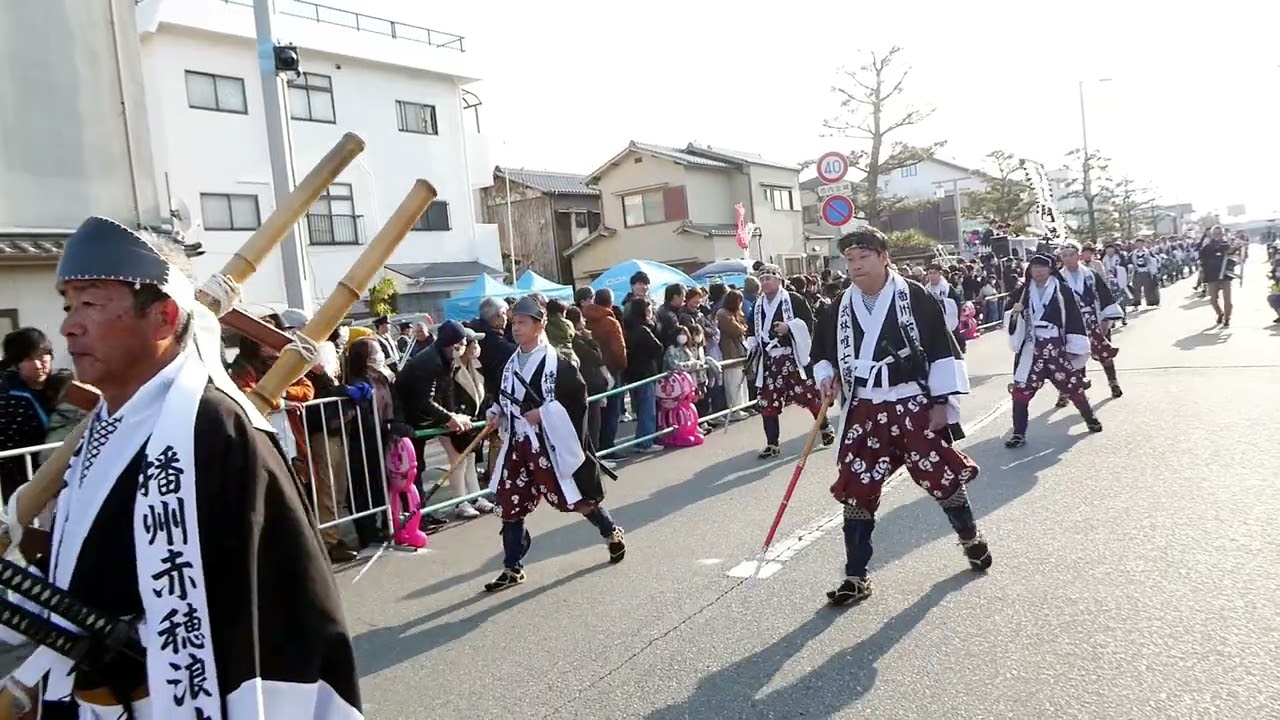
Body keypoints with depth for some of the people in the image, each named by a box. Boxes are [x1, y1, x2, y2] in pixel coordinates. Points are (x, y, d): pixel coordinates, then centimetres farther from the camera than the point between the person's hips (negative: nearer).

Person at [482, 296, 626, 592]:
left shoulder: (556, 361, -13)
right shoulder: (512, 363, 11)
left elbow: (578, 397, -16)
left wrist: (543, 413, -19)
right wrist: (497, 411, 3)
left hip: (550, 443, -7)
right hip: (518, 443, 7)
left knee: (575, 498, 4)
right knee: (510, 505, 5)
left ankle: (612, 533, 31)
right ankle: (513, 569, 16)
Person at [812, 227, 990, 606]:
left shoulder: (915, 297, -8)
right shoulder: (840, 308, 5)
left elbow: (942, 351, -6)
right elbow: (822, 352, 20)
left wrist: (941, 403, -8)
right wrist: (827, 376, 1)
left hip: (915, 407, -3)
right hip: (864, 413, 3)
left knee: (944, 477, 8)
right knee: (856, 490, 1)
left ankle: (970, 538, 40)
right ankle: (856, 577, 12)